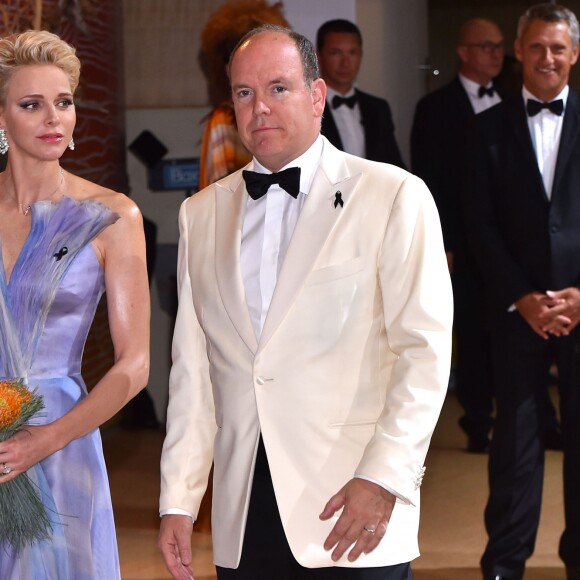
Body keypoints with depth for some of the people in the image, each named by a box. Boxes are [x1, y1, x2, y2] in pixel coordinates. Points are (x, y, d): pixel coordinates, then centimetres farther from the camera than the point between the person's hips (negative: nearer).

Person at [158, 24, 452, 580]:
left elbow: (425, 350, -6)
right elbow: (192, 367, 11)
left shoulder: (395, 197, 0)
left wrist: (383, 478, -15)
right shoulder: (201, 214, 13)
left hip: (353, 507, -3)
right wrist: (177, 501, 5)